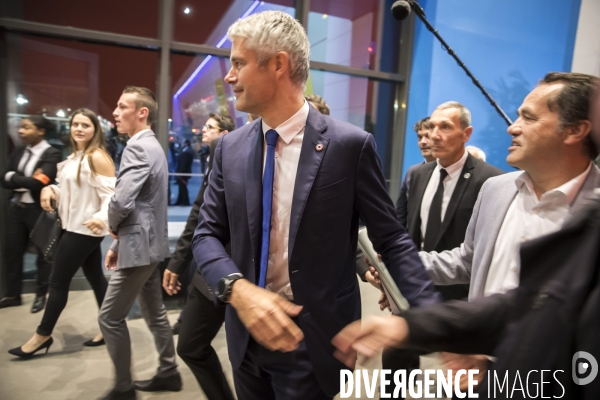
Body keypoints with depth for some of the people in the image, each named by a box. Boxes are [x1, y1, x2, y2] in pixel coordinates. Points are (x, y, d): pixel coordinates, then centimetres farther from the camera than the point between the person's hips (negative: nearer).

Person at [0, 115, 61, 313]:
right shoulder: (18, 151, 6)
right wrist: (26, 181, -14)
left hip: (39, 211, -6)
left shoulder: (52, 154, -14)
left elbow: (39, 183, -23)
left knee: (43, 254, 8)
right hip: (17, 208, 7)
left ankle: (41, 296, 25)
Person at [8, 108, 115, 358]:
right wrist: (50, 189, -1)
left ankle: (43, 335, 18)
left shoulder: (97, 157, -16)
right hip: (76, 226, 9)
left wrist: (102, 218, -38)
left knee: (58, 281, 1)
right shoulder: (75, 157, 13)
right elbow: (72, 188, 18)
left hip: (85, 228, -9)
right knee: (96, 278, 13)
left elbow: (110, 194, -22)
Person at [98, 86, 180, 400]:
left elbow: (121, 202, -28)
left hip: (139, 245, -10)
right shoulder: (152, 145, 14)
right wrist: (119, 242, 15)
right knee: (154, 312, 19)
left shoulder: (137, 147, -18)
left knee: (110, 318, 4)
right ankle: (168, 372, 33)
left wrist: (113, 228, -5)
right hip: (149, 241, 10)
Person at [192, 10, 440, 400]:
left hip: (313, 339, -4)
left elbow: (392, 239, -8)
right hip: (247, 333, 5)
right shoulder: (230, 147, 0)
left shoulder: (351, 145, -13)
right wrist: (237, 288, -19)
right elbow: (207, 234, 1)